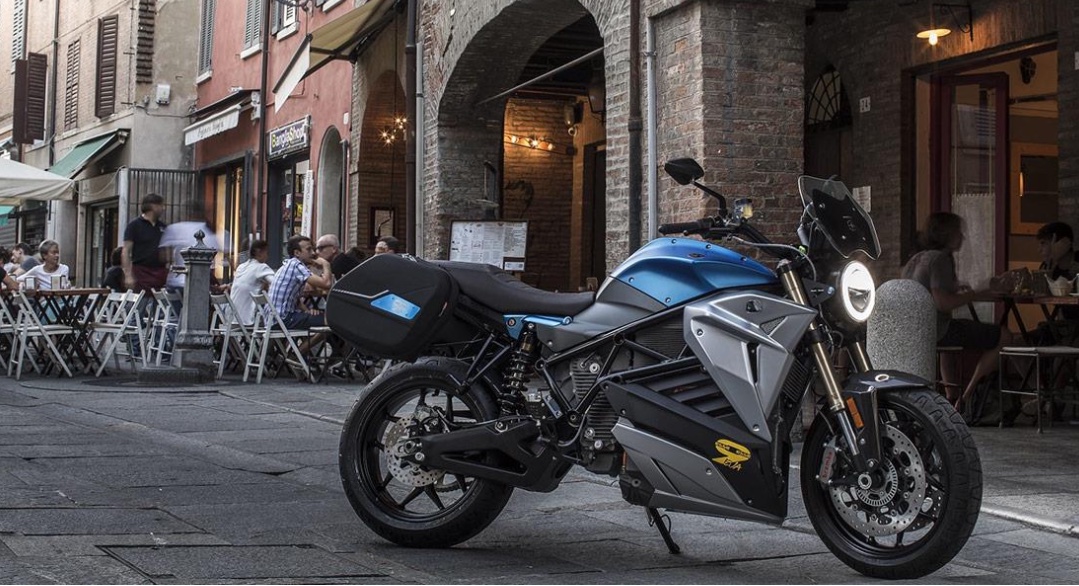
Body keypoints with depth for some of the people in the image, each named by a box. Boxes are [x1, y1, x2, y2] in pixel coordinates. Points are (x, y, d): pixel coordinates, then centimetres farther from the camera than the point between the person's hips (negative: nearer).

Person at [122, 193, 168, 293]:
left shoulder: (162, 227, 15)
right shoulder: (134, 225, 0)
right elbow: (126, 252, -5)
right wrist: (128, 275, -15)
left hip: (161, 273, 5)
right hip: (142, 272, -5)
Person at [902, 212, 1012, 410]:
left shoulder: (915, 260, 13)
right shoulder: (940, 259, -15)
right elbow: (942, 303, -25)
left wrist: (954, 289, 19)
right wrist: (968, 296, -8)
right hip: (937, 331, -10)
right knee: (1004, 336, -2)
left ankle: (952, 398, 38)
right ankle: (966, 396, 1)